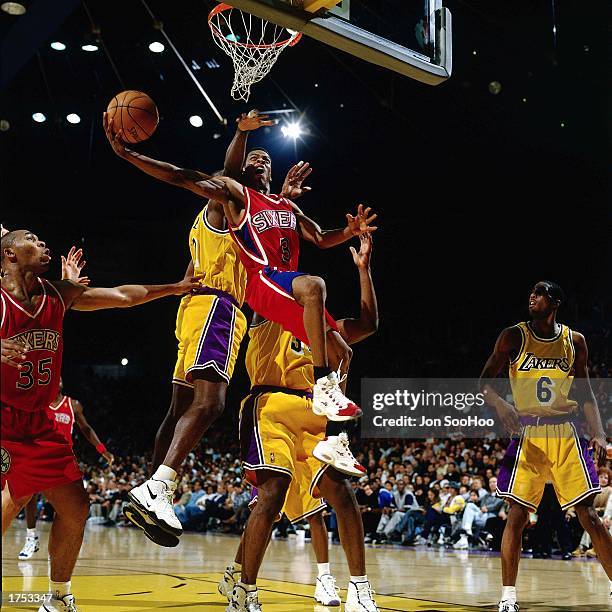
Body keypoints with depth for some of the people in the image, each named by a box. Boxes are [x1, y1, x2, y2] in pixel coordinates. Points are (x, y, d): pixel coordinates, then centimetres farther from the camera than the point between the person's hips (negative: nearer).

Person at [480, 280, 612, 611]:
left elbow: (585, 393, 10)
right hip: (527, 434, -1)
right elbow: (485, 381, 0)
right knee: (517, 515, -5)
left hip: (565, 434, 1)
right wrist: (501, 405, -21)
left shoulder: (574, 341, 5)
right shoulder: (514, 336, -2)